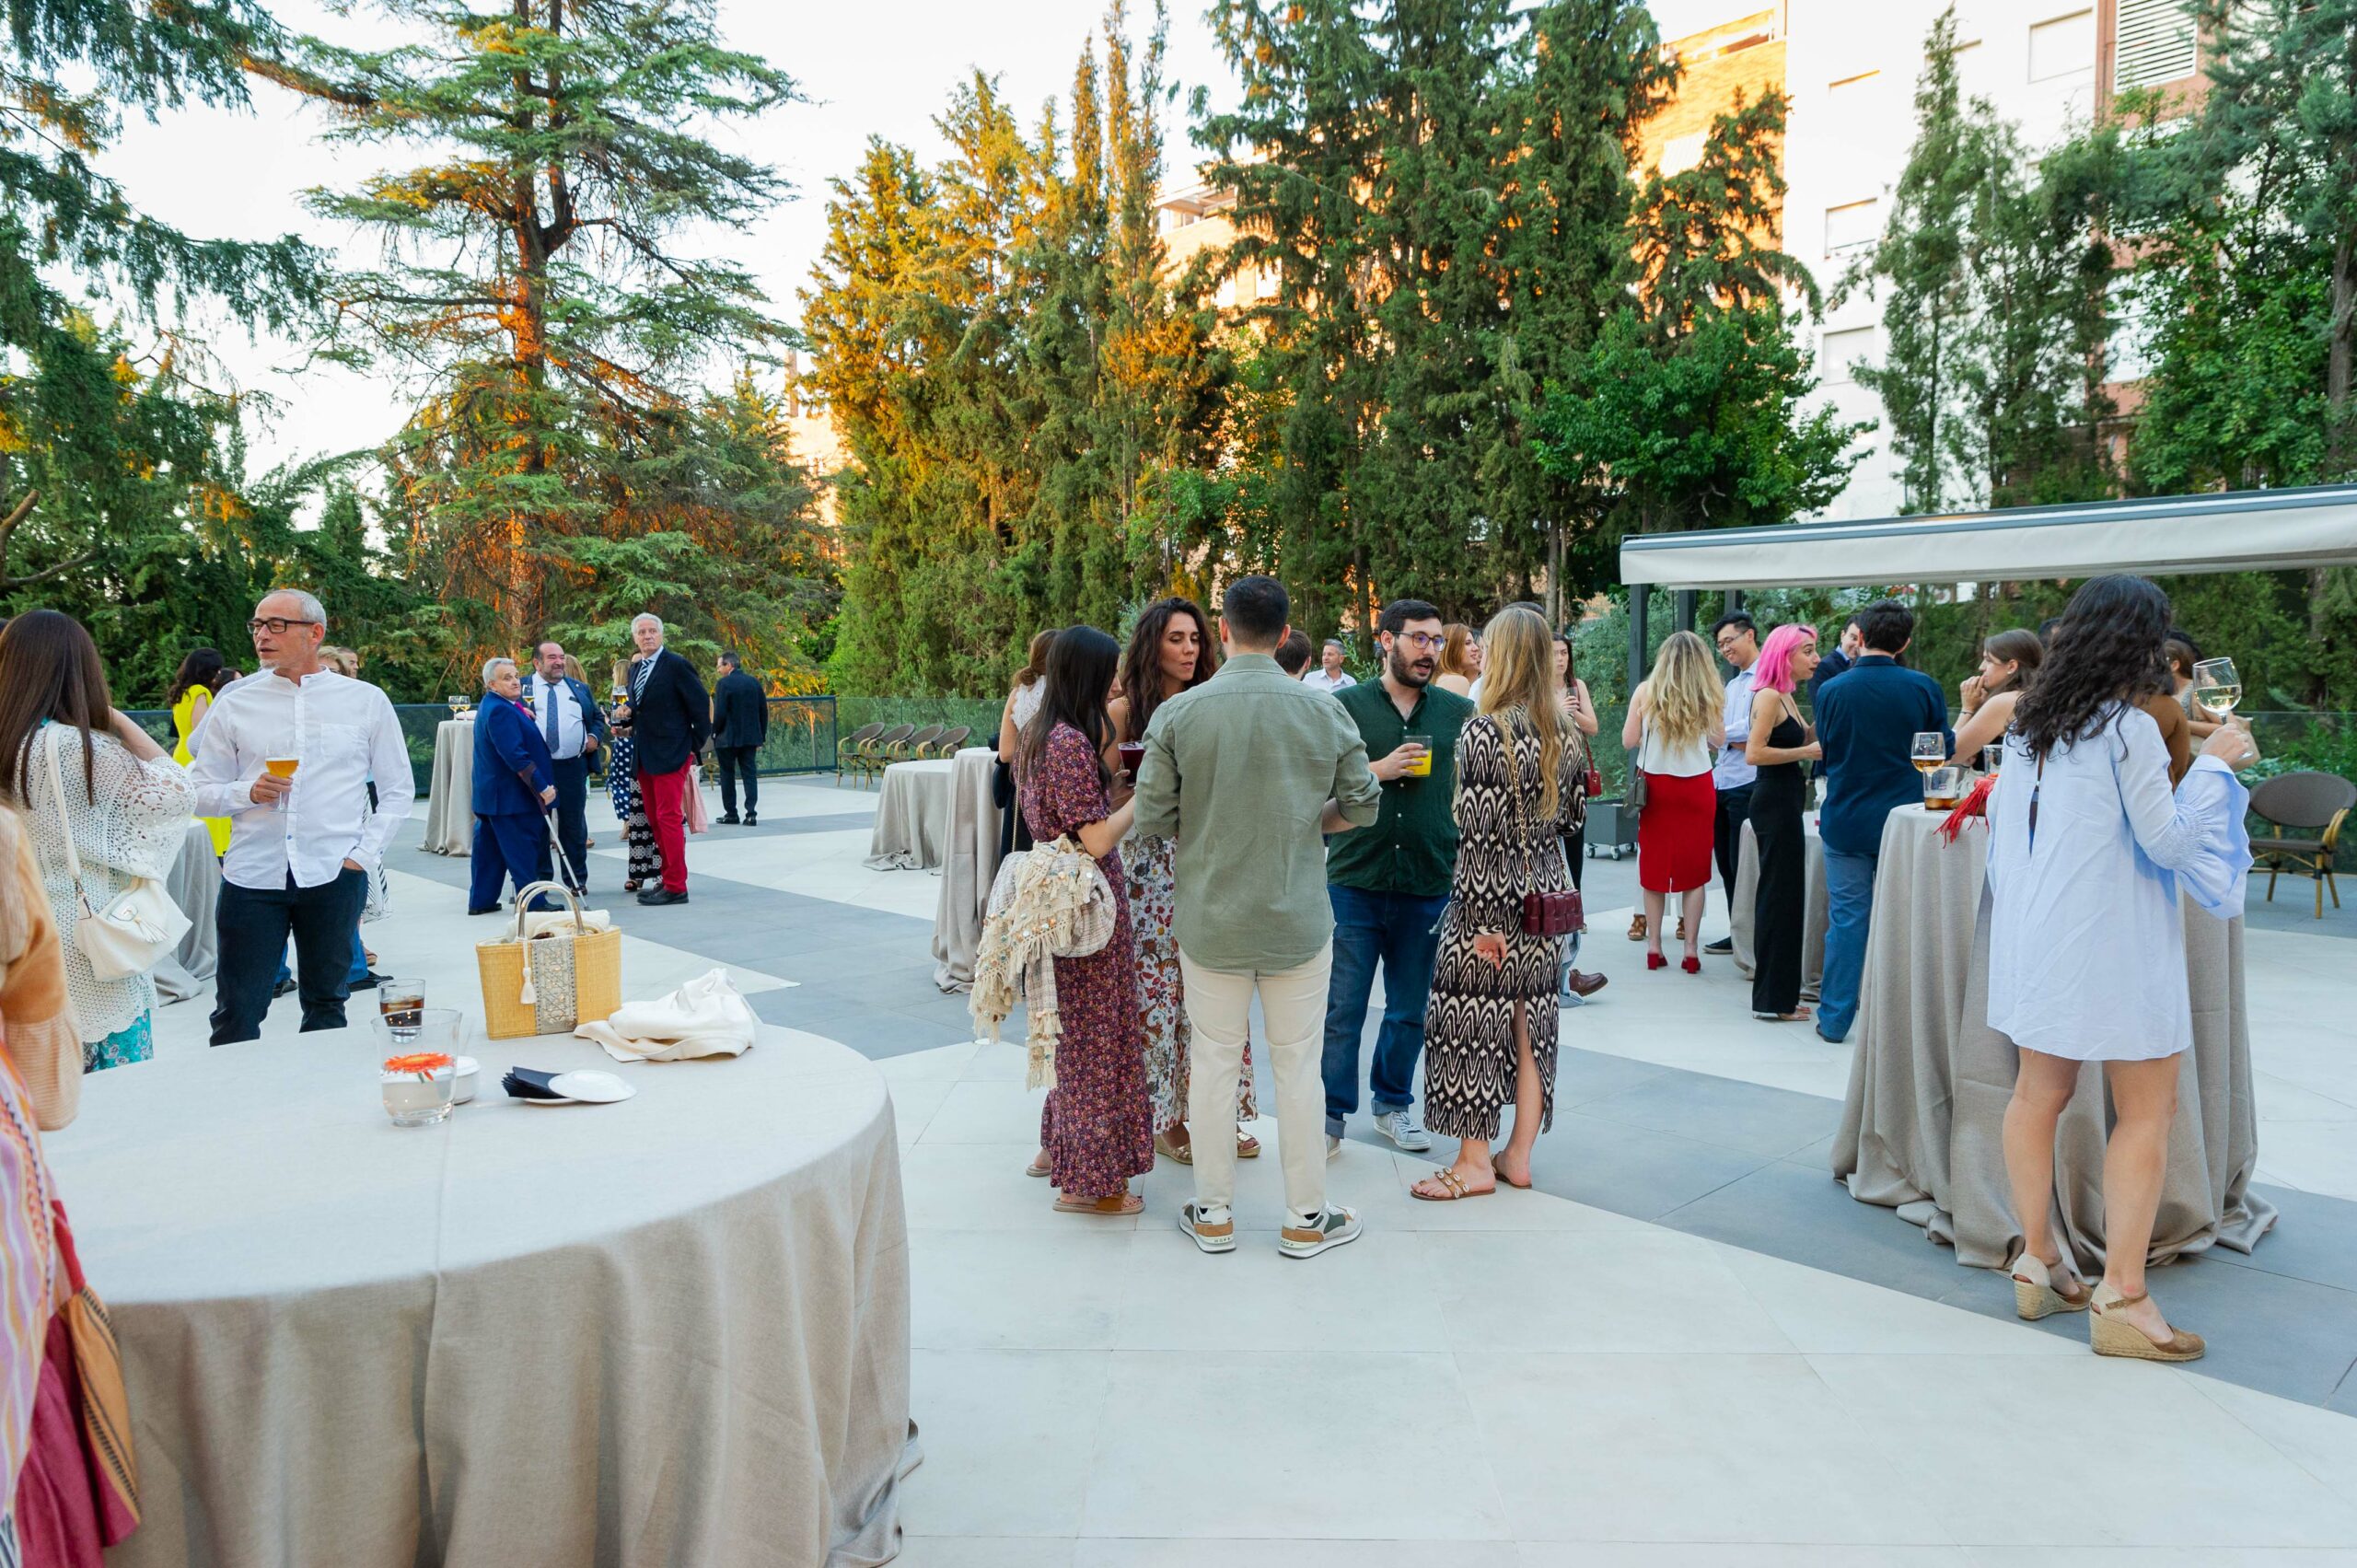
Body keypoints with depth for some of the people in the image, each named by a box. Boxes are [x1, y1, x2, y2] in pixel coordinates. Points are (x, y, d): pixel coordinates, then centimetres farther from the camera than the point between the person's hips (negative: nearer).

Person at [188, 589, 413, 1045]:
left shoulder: (366, 701, 5)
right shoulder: (234, 704, 7)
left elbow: (398, 790, 7)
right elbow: (199, 793, 9)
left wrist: (364, 855, -3)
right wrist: (248, 792, -11)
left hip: (333, 875, 0)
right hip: (251, 874, 1)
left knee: (326, 1007, 11)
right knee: (236, 1014, 2)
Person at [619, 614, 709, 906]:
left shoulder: (676, 665, -9)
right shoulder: (636, 669, 16)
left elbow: (701, 705, -9)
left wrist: (696, 746, -8)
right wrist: (628, 718, 3)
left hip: (669, 755, -8)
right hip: (644, 756, 8)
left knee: (669, 818, -9)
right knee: (655, 821, 11)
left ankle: (676, 887, -6)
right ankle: (669, 879, 20)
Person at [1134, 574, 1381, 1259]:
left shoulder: (1178, 714, -10)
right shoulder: (1324, 710, -7)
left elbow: (1151, 821, -8)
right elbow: (1363, 805, 2)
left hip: (1210, 920, 0)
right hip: (1298, 920, 0)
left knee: (1214, 1061, 12)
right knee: (1298, 1065, 10)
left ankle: (1213, 1214, 25)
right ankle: (1306, 1218, 22)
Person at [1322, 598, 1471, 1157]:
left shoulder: (1458, 711, 7)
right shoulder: (1346, 706, 1)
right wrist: (1379, 770, -12)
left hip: (1429, 886, 2)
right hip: (1355, 881, -2)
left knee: (1410, 1010, 13)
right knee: (1341, 1010, 1)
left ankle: (1394, 1105, 31)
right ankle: (1332, 1114, 15)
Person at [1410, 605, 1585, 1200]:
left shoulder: (1481, 733, -16)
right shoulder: (1562, 734, 5)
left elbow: (1477, 834, -19)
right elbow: (1572, 818, 12)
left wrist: (1481, 922, -16)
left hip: (1493, 901, -7)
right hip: (1546, 901, 7)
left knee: (1472, 1023, 4)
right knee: (1530, 1025, 13)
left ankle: (1475, 1162, 13)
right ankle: (1519, 1155, 23)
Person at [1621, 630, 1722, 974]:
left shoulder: (1646, 692, -6)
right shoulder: (1708, 696, -6)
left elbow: (1629, 740, -5)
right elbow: (1718, 739, 6)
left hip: (1655, 785, 0)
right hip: (1697, 787, 0)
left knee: (1654, 865, 10)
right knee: (1695, 868, 7)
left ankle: (1653, 946, 11)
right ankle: (1690, 949, 6)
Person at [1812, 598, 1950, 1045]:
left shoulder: (1832, 690, -6)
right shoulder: (1923, 687, -8)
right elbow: (1945, 750, 4)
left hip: (1845, 821, 0)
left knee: (1846, 917, 7)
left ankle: (1834, 1019, 12)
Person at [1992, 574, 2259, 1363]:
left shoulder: (2027, 725, 7)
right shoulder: (2128, 729, -13)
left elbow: (2000, 819, 16)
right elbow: (2169, 841, -11)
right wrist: (2214, 763, -1)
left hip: (2036, 938, 7)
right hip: (2114, 944, -7)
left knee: (2039, 1092, 13)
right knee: (2146, 1112, 2)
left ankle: (2037, 1264, 21)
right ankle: (2120, 1297, 2)